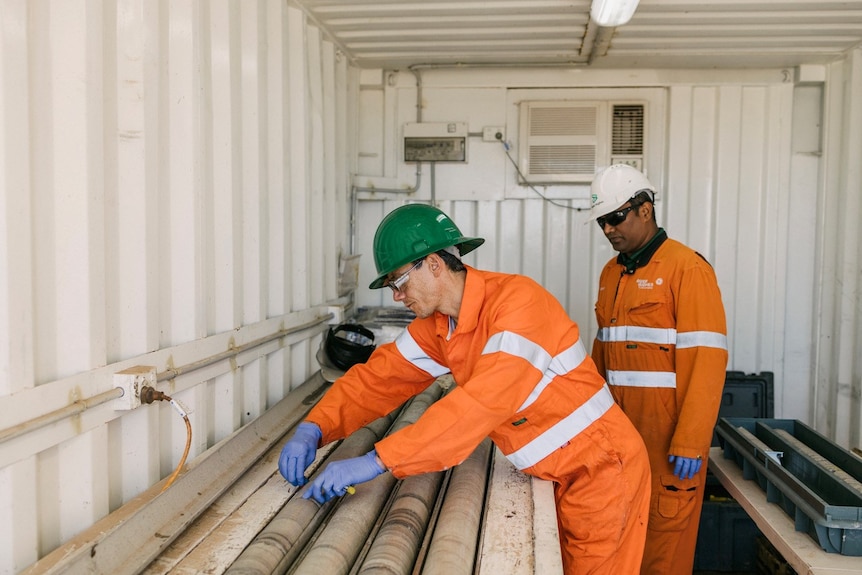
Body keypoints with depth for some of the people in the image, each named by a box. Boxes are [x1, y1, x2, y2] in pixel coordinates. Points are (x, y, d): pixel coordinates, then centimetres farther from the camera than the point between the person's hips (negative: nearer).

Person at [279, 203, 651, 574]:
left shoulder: (518, 300, -27)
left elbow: (481, 403, -37)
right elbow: (378, 377, 0)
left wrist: (377, 461, -37)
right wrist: (313, 429, -17)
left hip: (601, 468, -7)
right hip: (554, 474, 7)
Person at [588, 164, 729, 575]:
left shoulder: (686, 268, -9)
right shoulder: (610, 273, 13)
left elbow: (706, 359, -15)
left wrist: (691, 441, -19)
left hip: (668, 432, -6)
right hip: (618, 430, 7)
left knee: (664, 533, 4)